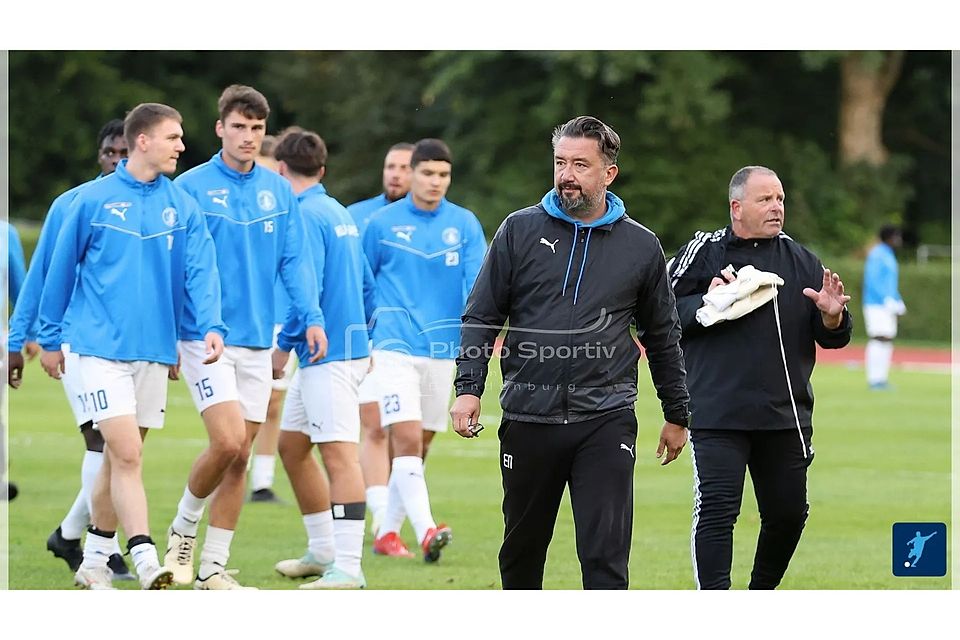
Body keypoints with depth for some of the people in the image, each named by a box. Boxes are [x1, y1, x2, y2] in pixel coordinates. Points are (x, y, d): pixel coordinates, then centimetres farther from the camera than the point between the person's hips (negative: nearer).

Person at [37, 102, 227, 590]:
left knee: (121, 458, 11)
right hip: (101, 346, -4)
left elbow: (200, 270, -2)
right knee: (126, 454, -14)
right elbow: (61, 269, 4)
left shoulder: (183, 207, 6)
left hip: (154, 349, 4)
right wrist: (50, 337, 8)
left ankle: (94, 559, 23)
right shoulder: (93, 199, -4)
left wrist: (211, 325, -19)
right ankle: (146, 561, -18)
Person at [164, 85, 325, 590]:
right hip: (205, 337, -5)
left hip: (257, 341, 5)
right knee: (228, 441, -17)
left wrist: (312, 316, -8)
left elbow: (295, 260, 7)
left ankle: (213, 567, 12)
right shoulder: (191, 187, -5)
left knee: (240, 457, 5)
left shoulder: (278, 190, 8)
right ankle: (183, 529, 8)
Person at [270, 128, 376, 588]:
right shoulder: (340, 213, 18)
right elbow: (365, 286, 22)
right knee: (291, 446, 18)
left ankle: (347, 567, -19)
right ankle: (322, 551, 24)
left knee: (338, 452, -14)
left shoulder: (305, 215, -12)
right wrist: (361, 338, 26)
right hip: (350, 344, 10)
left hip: (328, 354, -10)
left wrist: (284, 346, -13)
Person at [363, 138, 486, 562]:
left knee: (419, 446, 10)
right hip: (395, 346, -3)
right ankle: (426, 531, -25)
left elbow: (478, 280, -7)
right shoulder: (383, 223, 1)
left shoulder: (464, 224, 4)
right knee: (407, 439, -17)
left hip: (442, 348, 3)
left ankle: (387, 532, 22)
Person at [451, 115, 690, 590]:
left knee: (605, 554, -10)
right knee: (521, 549, 14)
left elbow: (662, 336, 17)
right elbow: (482, 316, 6)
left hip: (605, 421, -1)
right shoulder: (520, 231, 5)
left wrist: (676, 414, 18)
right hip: (528, 418, 1)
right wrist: (468, 387, -6)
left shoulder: (640, 246, 7)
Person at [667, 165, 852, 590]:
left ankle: (762, 595, 33)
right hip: (717, 414, -4)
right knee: (717, 510, -10)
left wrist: (832, 316, -9)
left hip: (786, 415, 4)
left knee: (788, 511, 11)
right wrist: (706, 303, -17)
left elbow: (833, 339, 13)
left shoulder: (801, 261, 12)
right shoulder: (705, 252, 1)